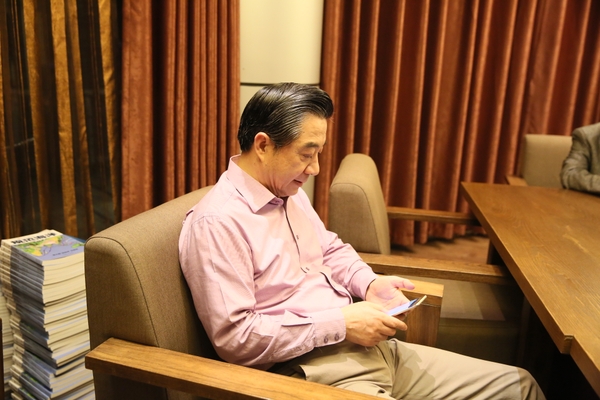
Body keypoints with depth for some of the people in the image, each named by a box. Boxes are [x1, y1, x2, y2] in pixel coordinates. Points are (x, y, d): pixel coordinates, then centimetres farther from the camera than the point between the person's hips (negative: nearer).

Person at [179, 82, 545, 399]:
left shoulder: (290, 193, 10)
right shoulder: (218, 222, -18)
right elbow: (234, 338, -22)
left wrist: (368, 282, 2)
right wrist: (340, 323, -19)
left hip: (367, 347, 8)